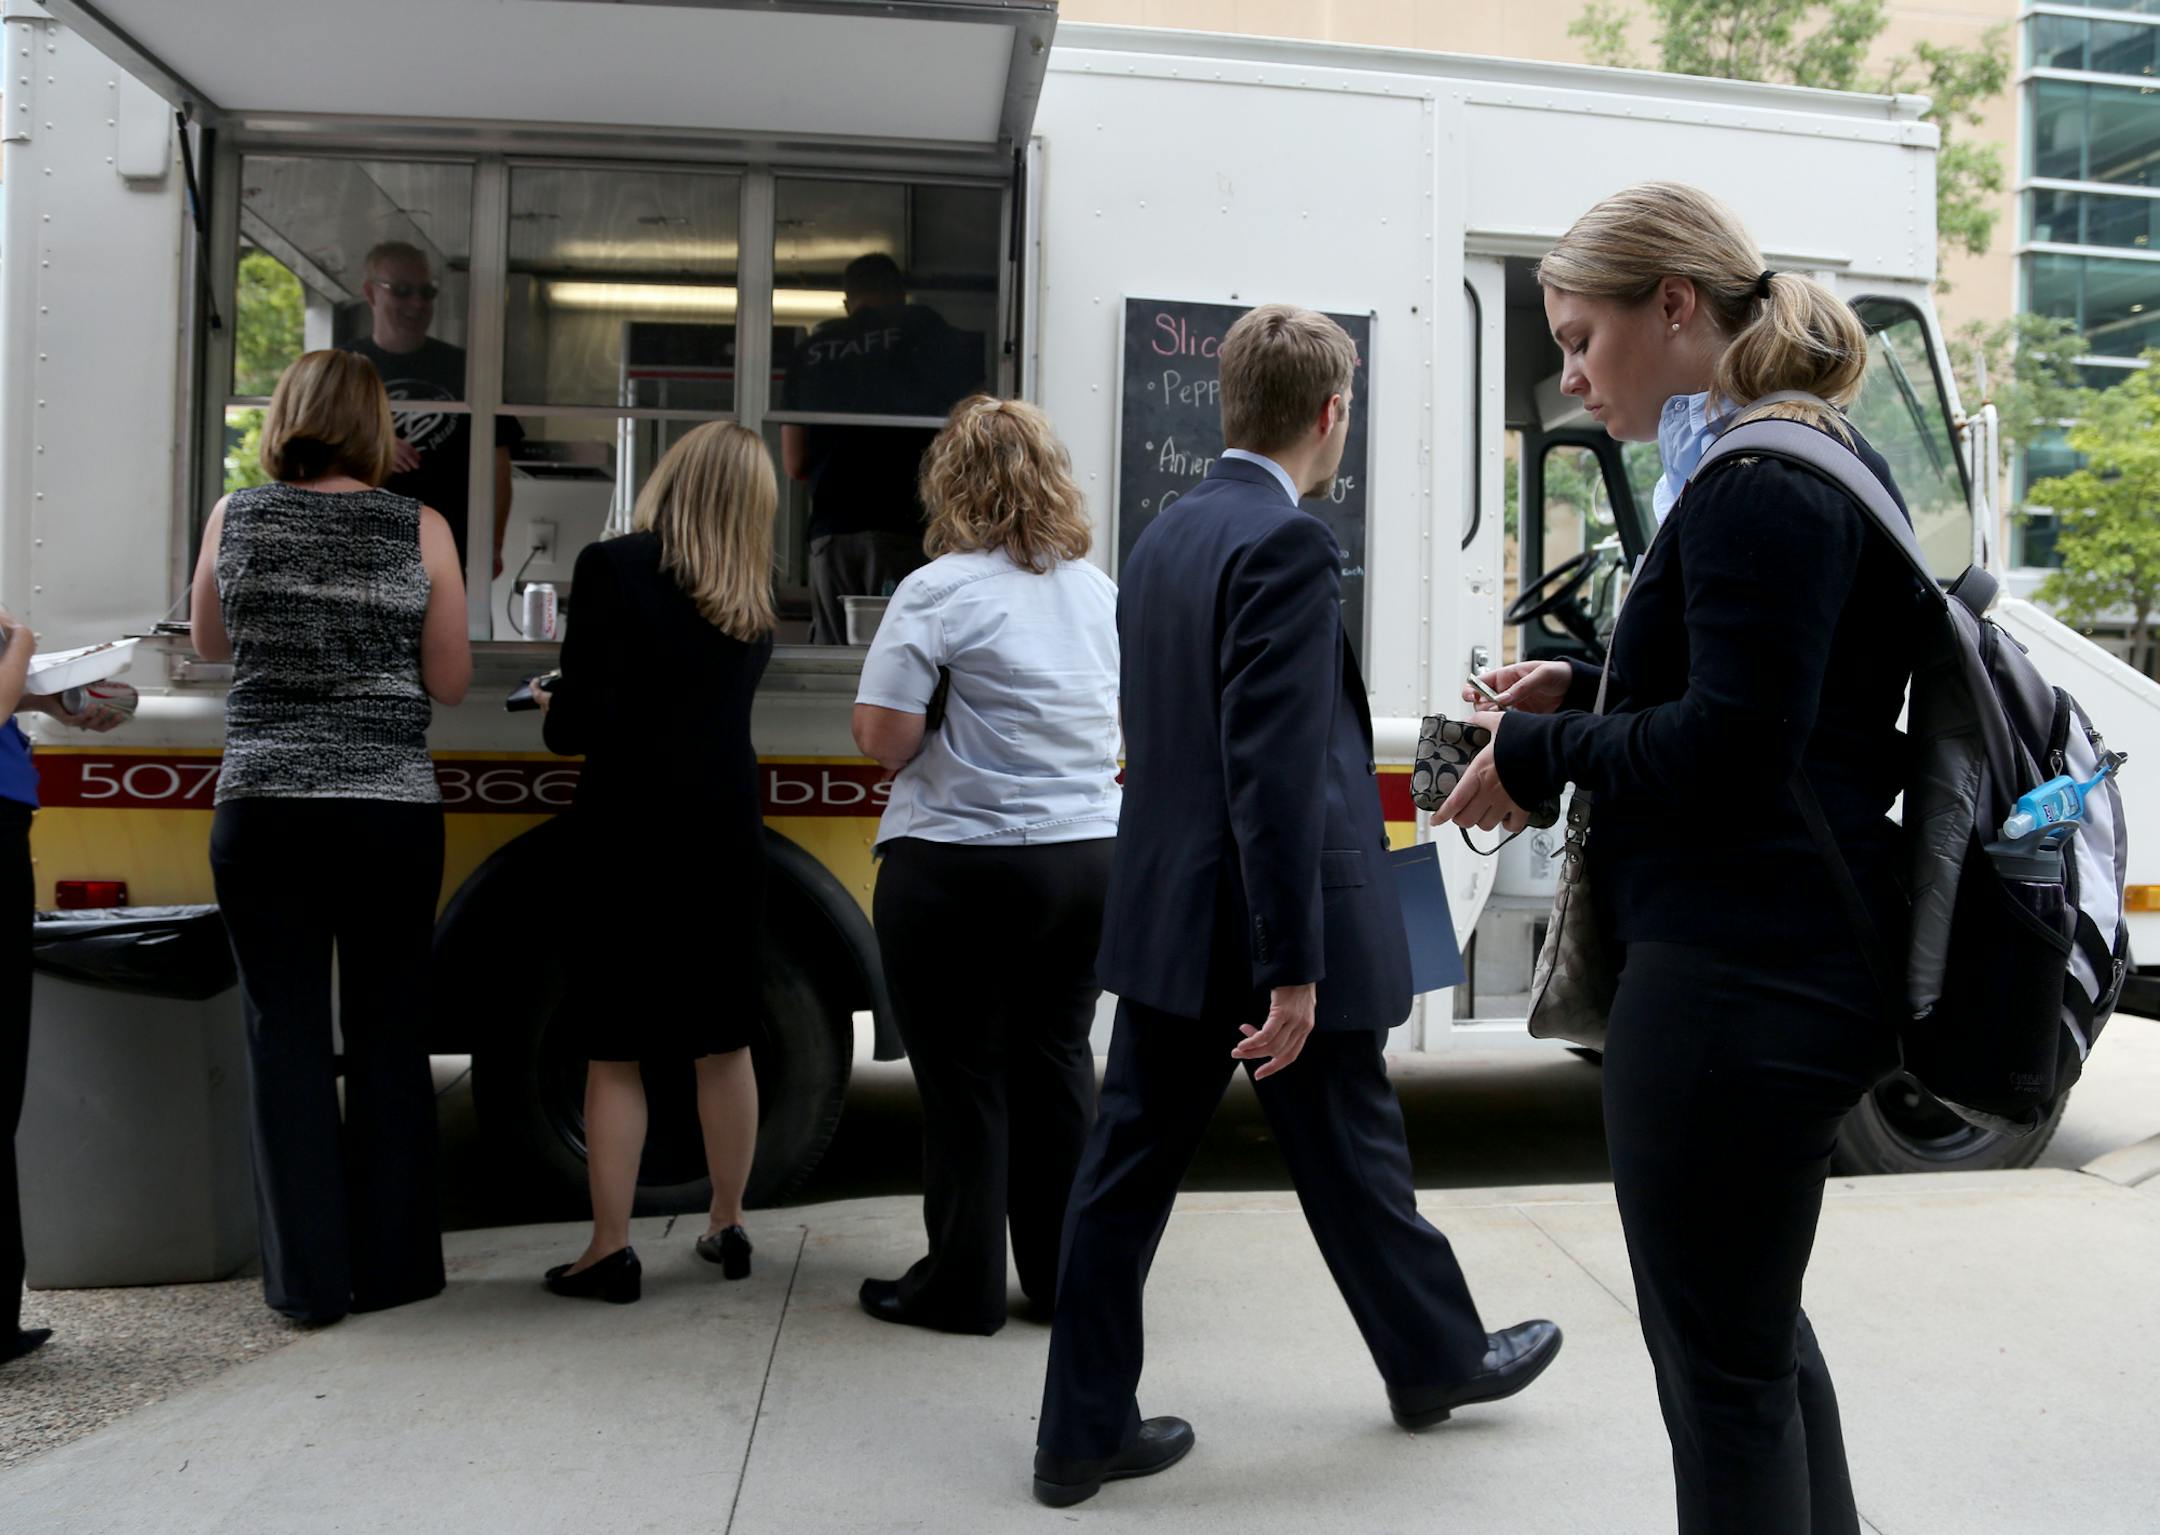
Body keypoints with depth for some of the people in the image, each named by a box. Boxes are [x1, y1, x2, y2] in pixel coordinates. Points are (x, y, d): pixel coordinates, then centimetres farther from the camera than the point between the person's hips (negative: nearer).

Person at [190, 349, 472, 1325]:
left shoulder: (236, 518, 2)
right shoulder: (419, 530, -3)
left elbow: (209, 645, 17)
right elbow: (450, 683, 1)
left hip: (263, 811, 1)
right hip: (391, 813, -1)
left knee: (285, 1033, 7)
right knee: (387, 1034, 9)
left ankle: (307, 1278, 11)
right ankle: (388, 1265, 18)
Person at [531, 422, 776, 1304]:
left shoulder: (613, 566, -9)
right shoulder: (751, 597, 6)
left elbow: (579, 720, -14)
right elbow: (713, 705, 7)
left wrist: (551, 715, 8)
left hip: (631, 834, -4)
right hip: (726, 831, 5)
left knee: (616, 1051, 4)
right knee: (725, 1042, 14)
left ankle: (610, 1252, 9)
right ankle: (728, 1230, 24)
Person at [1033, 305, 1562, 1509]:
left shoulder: (1166, 536, 10)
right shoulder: (1288, 543, -17)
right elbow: (1273, 770, -23)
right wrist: (1295, 968, -21)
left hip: (1164, 919, 8)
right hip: (1269, 926, -7)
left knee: (1130, 1169, 10)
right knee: (1353, 1159, 13)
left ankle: (1085, 1429, 19)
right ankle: (1438, 1359, 36)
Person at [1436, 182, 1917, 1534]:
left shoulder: (1755, 485, -17)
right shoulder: (1829, 460, 15)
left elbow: (1726, 758, -24)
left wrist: (1538, 751, -10)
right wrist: (1583, 694, 9)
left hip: (1737, 986, -11)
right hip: (1808, 966, 11)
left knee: (1720, 1366, 4)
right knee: (1757, 1320, 25)